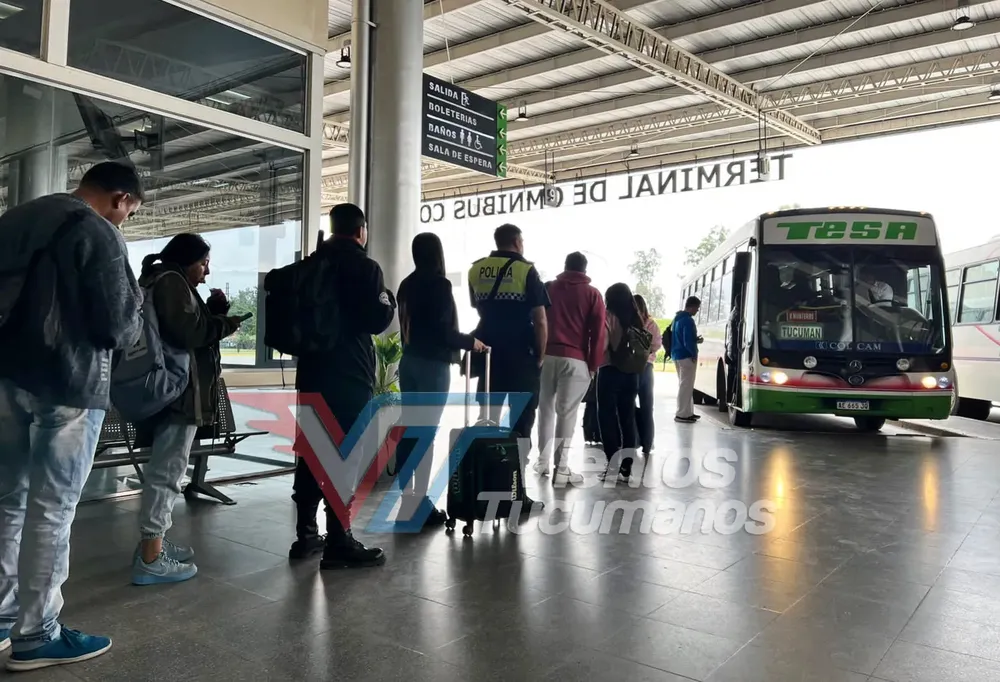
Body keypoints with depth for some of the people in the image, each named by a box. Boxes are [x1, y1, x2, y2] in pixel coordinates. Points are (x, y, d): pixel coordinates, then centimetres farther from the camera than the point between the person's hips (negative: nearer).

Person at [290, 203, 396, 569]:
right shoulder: (365, 267, -10)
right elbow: (379, 320, -15)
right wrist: (390, 299, 4)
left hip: (313, 372, 7)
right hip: (350, 375, -7)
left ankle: (306, 534, 18)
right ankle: (339, 542, -2)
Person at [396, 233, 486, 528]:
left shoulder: (406, 284, 9)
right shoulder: (440, 284, -11)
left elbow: (408, 326, 11)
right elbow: (443, 330, -15)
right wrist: (471, 342, 0)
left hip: (409, 361, 7)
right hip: (432, 364, -7)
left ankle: (405, 502, 16)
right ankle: (420, 504, 1)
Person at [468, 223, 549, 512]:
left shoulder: (476, 269, 7)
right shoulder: (526, 270, -6)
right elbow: (540, 321, -10)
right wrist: (539, 358, -1)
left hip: (487, 355, 4)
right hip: (520, 358, -4)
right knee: (521, 425, 2)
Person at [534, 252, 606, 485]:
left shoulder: (548, 289, 11)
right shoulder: (592, 294, 3)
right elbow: (598, 332, -2)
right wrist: (594, 365, 2)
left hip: (546, 356, 3)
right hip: (575, 359, -3)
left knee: (546, 408, 14)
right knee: (567, 413, -2)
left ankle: (543, 462, 19)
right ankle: (561, 469, -1)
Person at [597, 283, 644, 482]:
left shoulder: (609, 317, -9)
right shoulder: (636, 319, 9)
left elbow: (601, 344, -17)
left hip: (610, 371, -5)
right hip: (631, 373, 6)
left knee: (607, 416, 2)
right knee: (628, 417, 9)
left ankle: (613, 465, 0)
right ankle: (626, 467, 11)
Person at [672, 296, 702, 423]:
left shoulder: (677, 318, 12)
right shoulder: (688, 320, -19)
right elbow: (688, 342, -23)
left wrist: (695, 339, 16)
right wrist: (694, 353, -9)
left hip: (677, 355, 10)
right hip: (686, 356, -10)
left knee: (684, 384, 16)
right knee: (686, 385, -4)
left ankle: (687, 412, 23)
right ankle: (682, 414, -1)